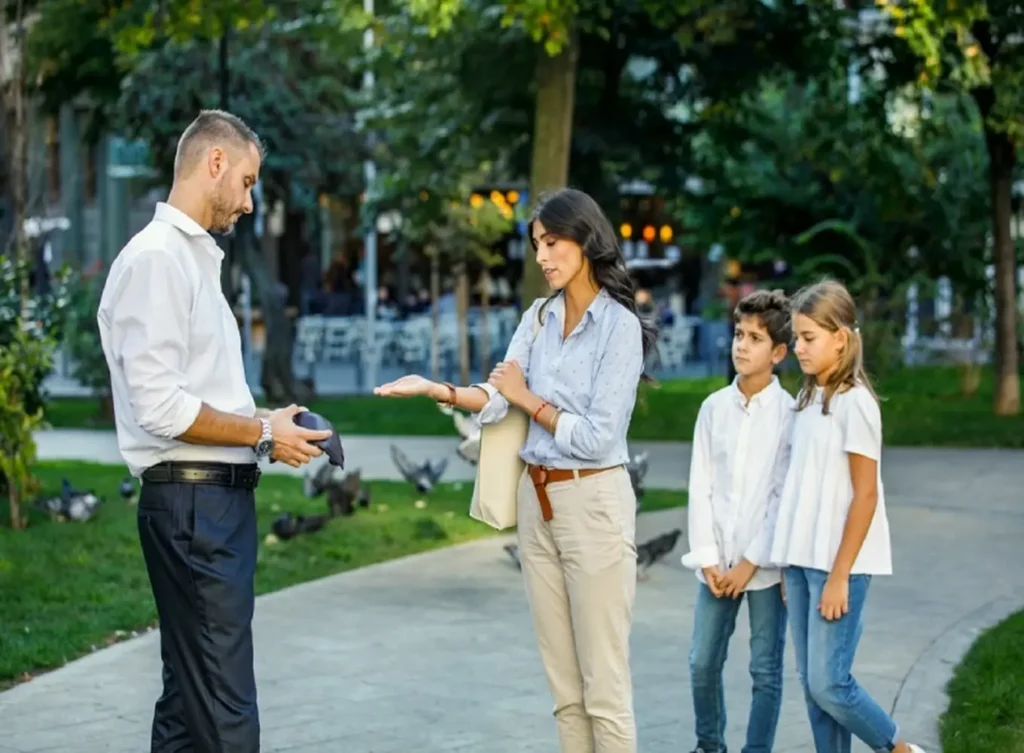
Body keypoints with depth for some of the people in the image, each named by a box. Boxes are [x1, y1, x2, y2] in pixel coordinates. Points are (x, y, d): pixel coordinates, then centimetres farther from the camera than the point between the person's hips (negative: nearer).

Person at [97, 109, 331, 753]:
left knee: (190, 700, 14)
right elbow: (159, 405, -20)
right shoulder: (157, 258, -12)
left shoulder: (196, 258, 19)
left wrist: (262, 424, 8)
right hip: (192, 500, -10)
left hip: (221, 499, 10)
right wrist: (262, 434, -10)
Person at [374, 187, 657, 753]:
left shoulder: (619, 325, -10)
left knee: (603, 684, -2)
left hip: (592, 502, -7)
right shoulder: (540, 316, 9)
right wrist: (435, 389, -20)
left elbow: (597, 437, -15)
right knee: (562, 680, 11)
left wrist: (528, 399, -5)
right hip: (536, 499, 7)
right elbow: (495, 399, -2)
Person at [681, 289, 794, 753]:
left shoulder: (790, 414, -6)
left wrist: (751, 562, -10)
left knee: (766, 670, 4)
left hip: (765, 563, -3)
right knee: (702, 663, 9)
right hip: (717, 561, 3)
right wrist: (707, 559, -3)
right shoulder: (714, 408, 4)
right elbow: (700, 487, 4)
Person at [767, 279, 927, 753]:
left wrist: (839, 576, -15)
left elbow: (865, 495, -13)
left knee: (828, 683, -7)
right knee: (811, 684, 8)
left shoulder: (853, 402, -11)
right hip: (801, 562, 8)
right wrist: (793, 569, 12)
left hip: (837, 566, -8)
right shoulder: (808, 401, 12)